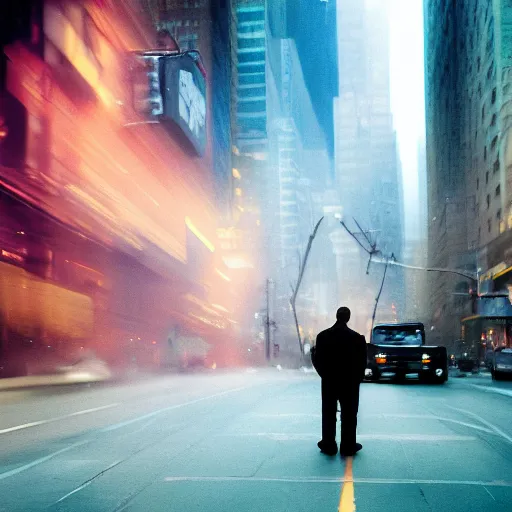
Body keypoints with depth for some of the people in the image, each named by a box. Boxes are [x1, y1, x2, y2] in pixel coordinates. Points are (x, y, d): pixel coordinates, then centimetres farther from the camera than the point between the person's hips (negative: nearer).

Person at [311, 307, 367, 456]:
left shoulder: (323, 336, -7)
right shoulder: (357, 338, -12)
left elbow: (317, 360, -4)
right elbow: (362, 362, -8)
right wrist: (357, 378, 6)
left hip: (329, 382, 2)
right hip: (350, 382, -1)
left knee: (329, 415, 11)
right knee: (349, 415, 7)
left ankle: (329, 445, 14)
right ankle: (348, 446, 9)